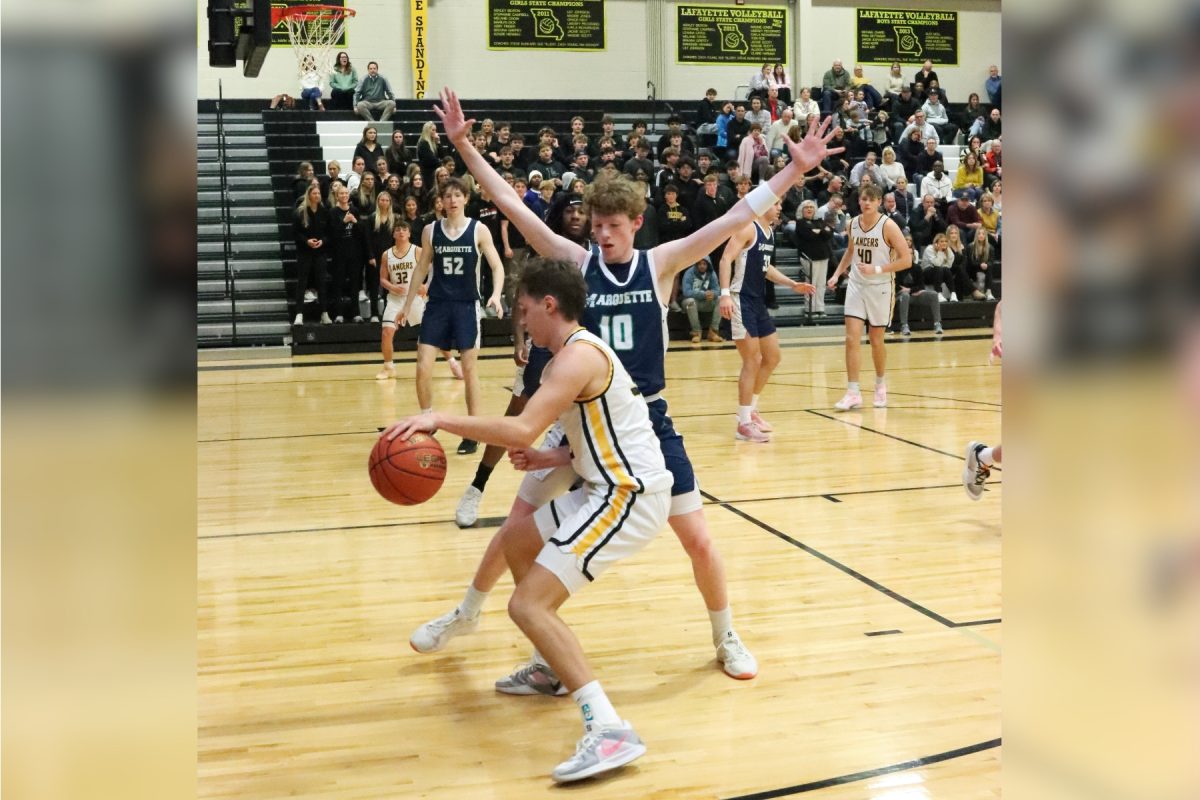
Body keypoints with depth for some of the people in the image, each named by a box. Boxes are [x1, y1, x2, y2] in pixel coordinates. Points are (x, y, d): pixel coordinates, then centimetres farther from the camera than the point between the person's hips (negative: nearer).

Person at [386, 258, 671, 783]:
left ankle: (610, 730, -21)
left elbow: (521, 430, -30)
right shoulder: (580, 353, 15)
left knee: (528, 604, -16)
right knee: (518, 545, 27)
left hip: (629, 496, -11)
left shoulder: (578, 356, -17)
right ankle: (555, 668, 39)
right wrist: (551, 460, 8)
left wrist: (441, 419, -25)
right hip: (614, 486, 11)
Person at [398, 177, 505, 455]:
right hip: (437, 304, 2)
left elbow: (497, 267, -6)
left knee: (469, 369, 4)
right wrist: (407, 305, 12)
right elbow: (422, 269, 11)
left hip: (467, 306, -2)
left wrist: (496, 295, -23)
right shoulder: (430, 231, 3)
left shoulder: (479, 230, -5)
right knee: (423, 367, -5)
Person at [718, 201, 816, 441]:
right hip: (741, 301, -10)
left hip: (759, 301, 10)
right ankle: (743, 424, -2)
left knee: (772, 357, 15)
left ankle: (751, 409, 29)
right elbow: (726, 259, -22)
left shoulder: (770, 231, 14)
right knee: (752, 361, -9)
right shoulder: (748, 228, -13)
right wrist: (725, 293, -32)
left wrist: (792, 284, 20)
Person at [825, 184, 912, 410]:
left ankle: (880, 384, 31)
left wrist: (877, 269, -21)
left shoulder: (888, 226, -13)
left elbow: (906, 260, -14)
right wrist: (837, 273, 11)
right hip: (856, 285, 3)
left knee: (876, 340, 7)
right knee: (852, 338, -8)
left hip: (880, 288, -3)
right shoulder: (852, 224, 2)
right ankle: (853, 393, -6)